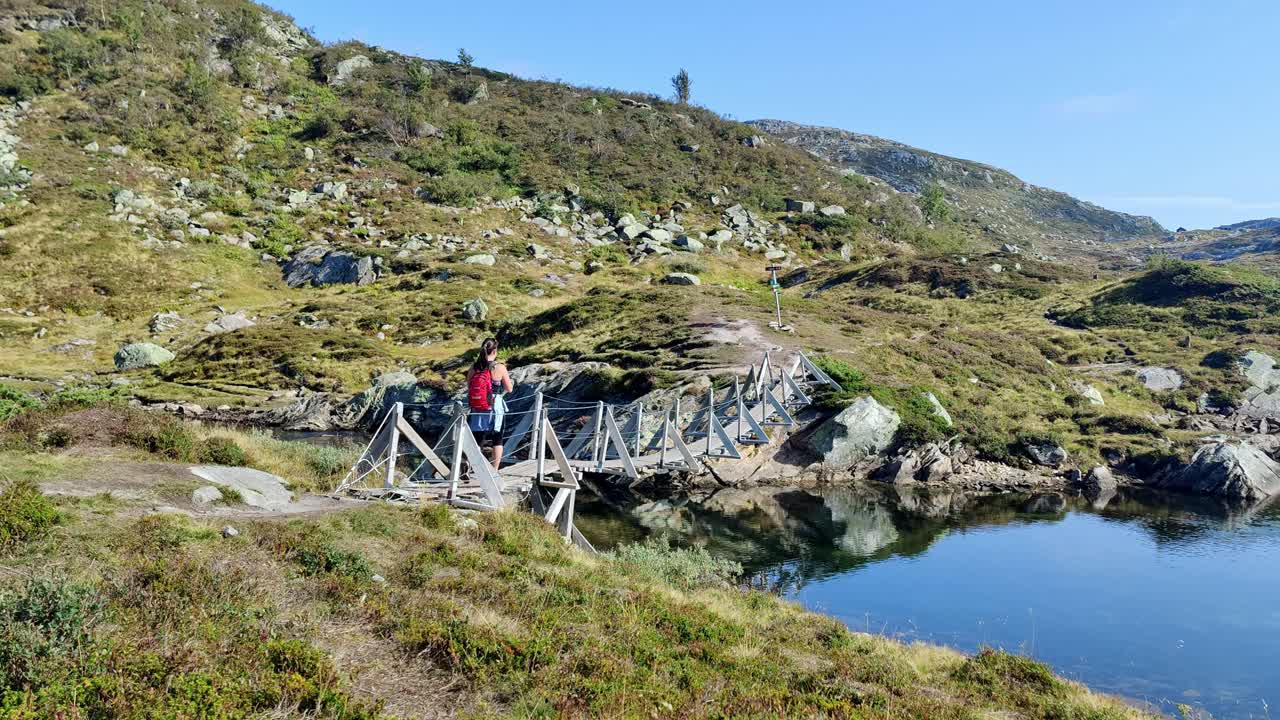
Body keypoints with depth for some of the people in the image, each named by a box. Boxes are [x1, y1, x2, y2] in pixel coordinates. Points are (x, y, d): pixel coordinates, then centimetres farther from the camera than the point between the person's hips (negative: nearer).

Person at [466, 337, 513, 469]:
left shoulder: (474, 367, -3)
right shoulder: (500, 368, -12)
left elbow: (469, 387, 3)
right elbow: (509, 389, -4)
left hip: (476, 410, 3)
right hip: (494, 409, -3)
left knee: (476, 440, 12)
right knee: (497, 440, 14)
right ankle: (494, 471, 18)